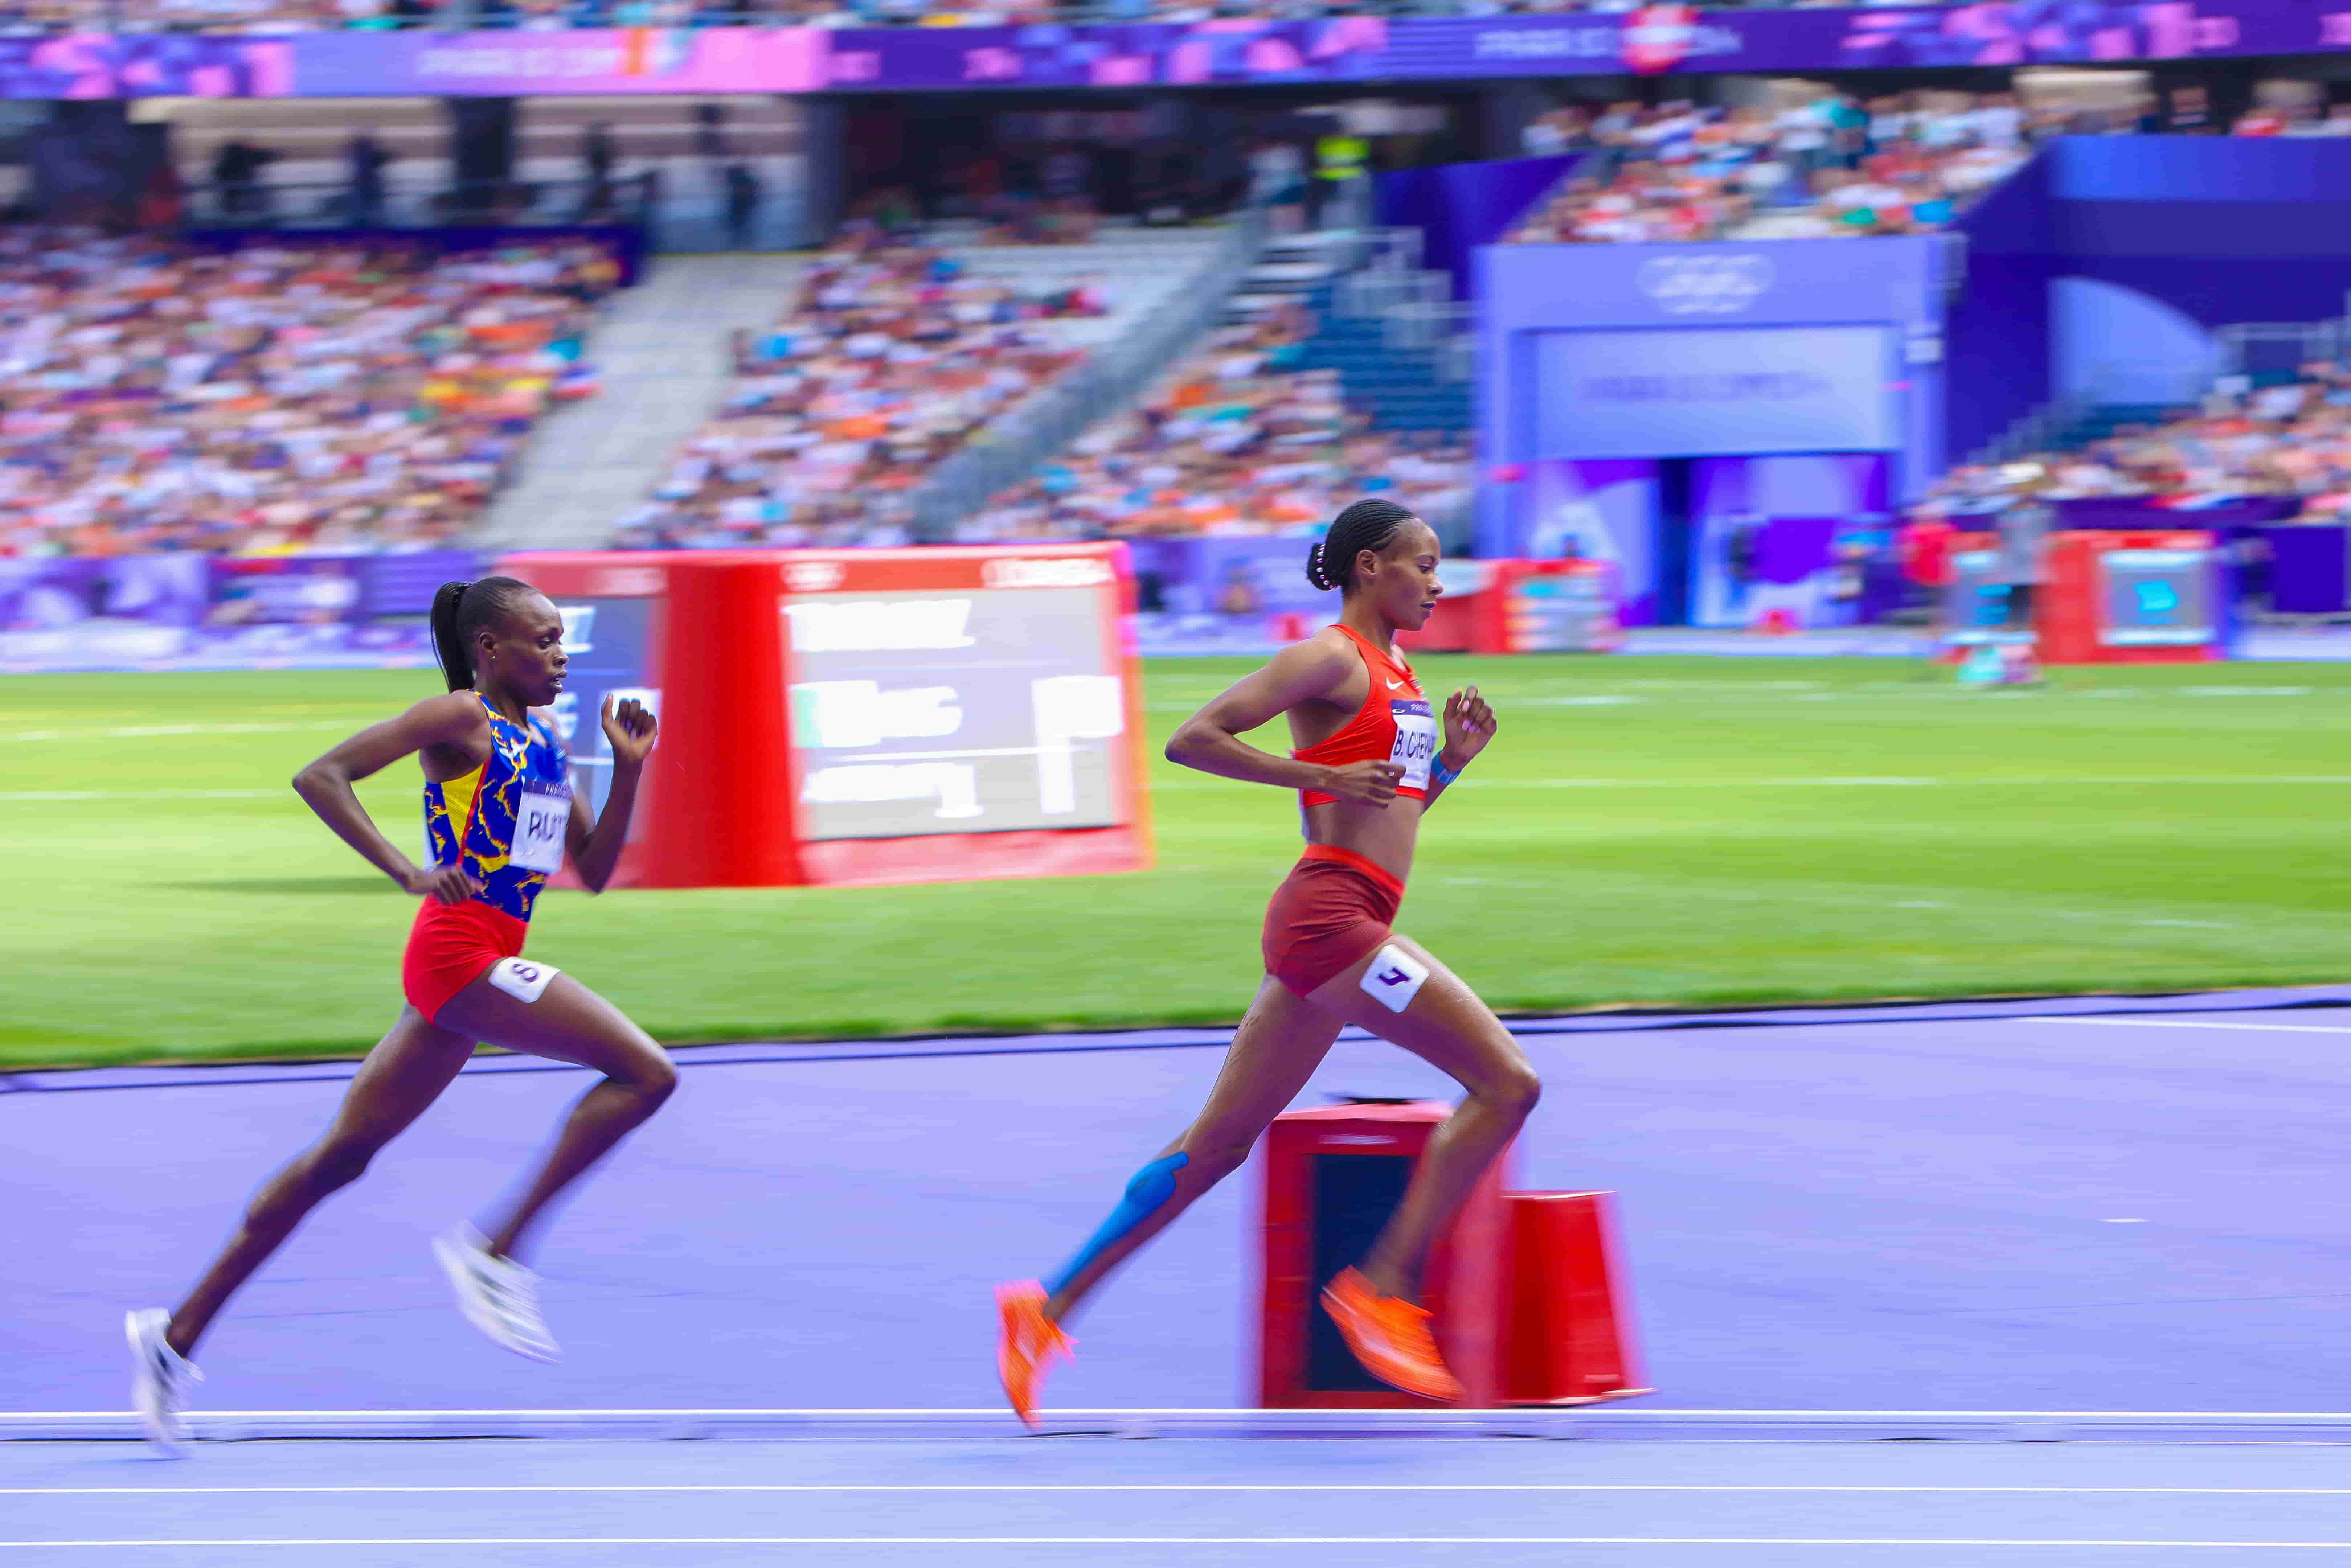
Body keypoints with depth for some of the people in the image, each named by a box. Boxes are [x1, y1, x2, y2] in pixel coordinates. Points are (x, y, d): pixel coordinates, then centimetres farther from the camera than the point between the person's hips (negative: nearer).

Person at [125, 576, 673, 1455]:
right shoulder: (460, 721, -6)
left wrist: (628, 771, 8)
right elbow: (320, 776, -14)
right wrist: (407, 873, -22)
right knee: (646, 1074, -15)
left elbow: (593, 871, 21)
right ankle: (496, 1252, -13)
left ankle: (180, 1334, 13)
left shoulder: (542, 743, 19)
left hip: (487, 965, 9)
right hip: (460, 948, -9)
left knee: (345, 1155, 11)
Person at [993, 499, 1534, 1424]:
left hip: (1340, 926, 10)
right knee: (1505, 1081, -11)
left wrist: (1452, 759, 13)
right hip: (1330, 917, -10)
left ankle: (1051, 1305, 12)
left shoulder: (1396, 676, 20)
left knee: (1221, 1143, 10)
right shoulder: (1331, 661, -8)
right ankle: (1382, 1287, -9)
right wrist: (1320, 775, -16)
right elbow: (1191, 740, -14)